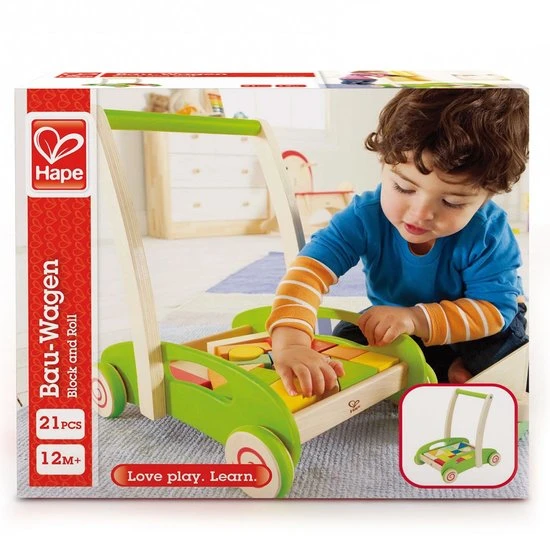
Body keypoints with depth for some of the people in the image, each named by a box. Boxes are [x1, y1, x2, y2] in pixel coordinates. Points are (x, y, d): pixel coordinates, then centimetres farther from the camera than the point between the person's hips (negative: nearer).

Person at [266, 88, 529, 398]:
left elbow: (495, 309, -33)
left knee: (510, 330, -31)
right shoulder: (365, 217, -32)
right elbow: (310, 270, -45)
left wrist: (416, 319, -48)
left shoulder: (489, 234, -31)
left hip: (465, 326, -2)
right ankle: (452, 372, -14)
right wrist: (290, 344, -63)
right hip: (389, 322, 3)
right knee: (345, 337, -21)